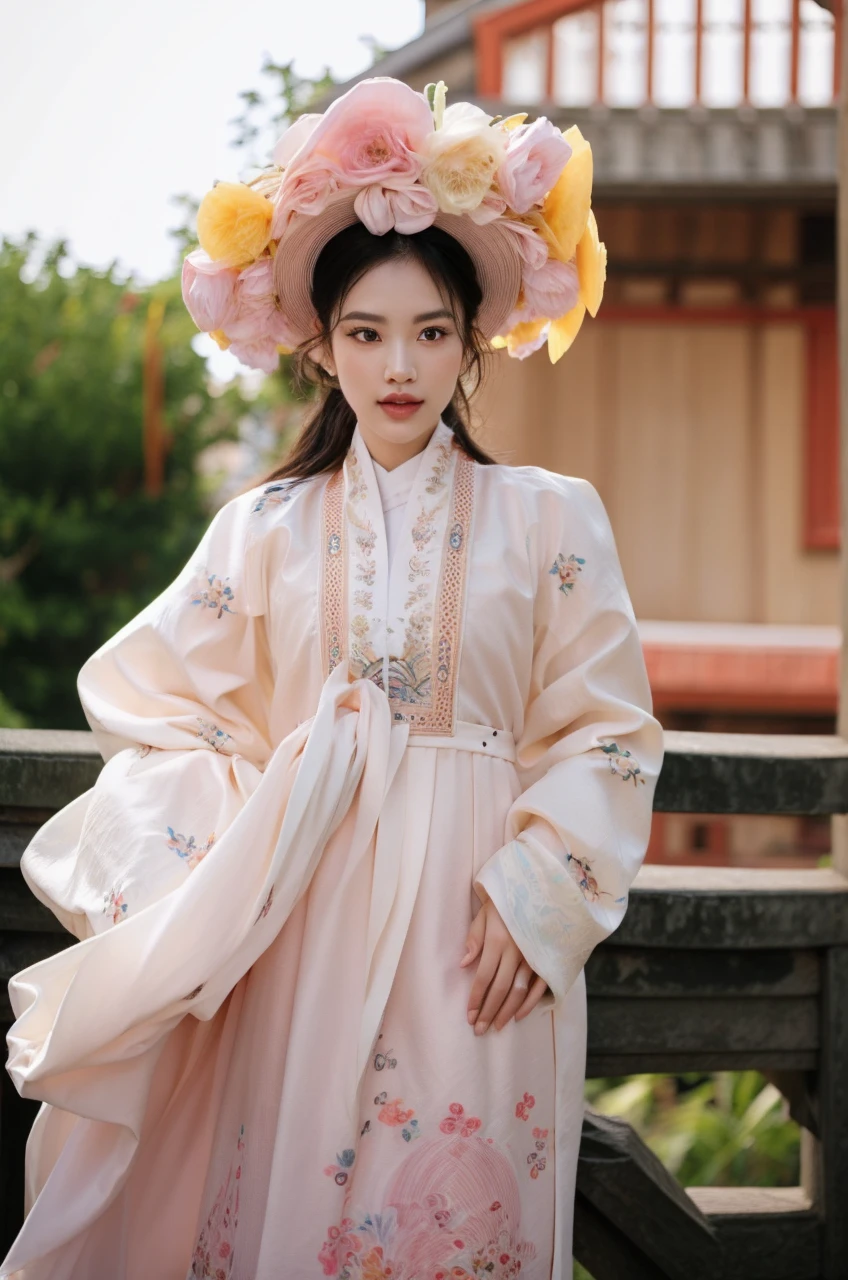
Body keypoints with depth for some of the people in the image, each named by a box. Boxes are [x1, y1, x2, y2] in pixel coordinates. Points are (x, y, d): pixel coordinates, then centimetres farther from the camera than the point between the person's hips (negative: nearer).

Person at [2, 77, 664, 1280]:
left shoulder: (551, 521, 3)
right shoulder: (266, 530, 7)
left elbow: (607, 736, 2)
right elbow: (168, 719, 6)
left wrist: (533, 895, -10)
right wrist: (193, 904, -7)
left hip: (479, 938, -1)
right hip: (305, 929, 1)